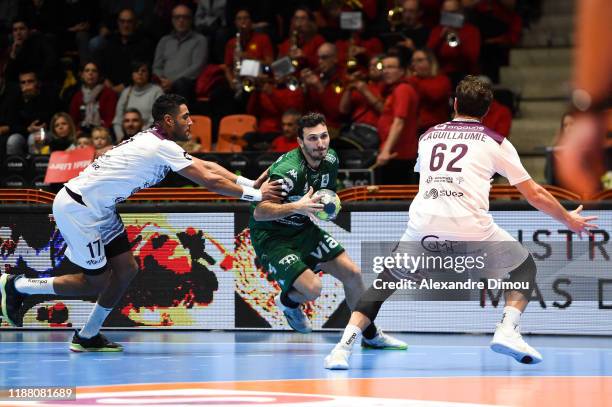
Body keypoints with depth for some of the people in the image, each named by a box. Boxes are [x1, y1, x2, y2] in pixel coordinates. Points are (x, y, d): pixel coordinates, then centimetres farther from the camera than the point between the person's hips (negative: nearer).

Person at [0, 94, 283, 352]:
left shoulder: (155, 141, 10)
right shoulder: (162, 148, -19)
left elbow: (206, 166, 14)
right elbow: (210, 181, -17)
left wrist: (251, 184, 9)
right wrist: (255, 195, -8)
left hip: (98, 208, 10)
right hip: (77, 207, -10)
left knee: (126, 269, 8)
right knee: (96, 282, -3)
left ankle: (87, 337, 17)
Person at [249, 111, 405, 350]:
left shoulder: (330, 160, -4)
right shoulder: (289, 170, -30)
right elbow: (259, 213, -35)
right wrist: (297, 207, -47)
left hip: (304, 230, 8)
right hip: (270, 237, -8)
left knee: (352, 274, 4)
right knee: (312, 288, -24)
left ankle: (371, 336, 24)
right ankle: (288, 301, 14)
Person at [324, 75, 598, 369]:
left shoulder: (428, 137, 24)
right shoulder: (495, 142, 16)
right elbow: (534, 194, 20)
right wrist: (569, 220, 35)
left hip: (423, 223, 2)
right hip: (470, 225, -2)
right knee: (525, 267, 21)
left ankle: (344, 345, 1)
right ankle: (507, 331, -1)